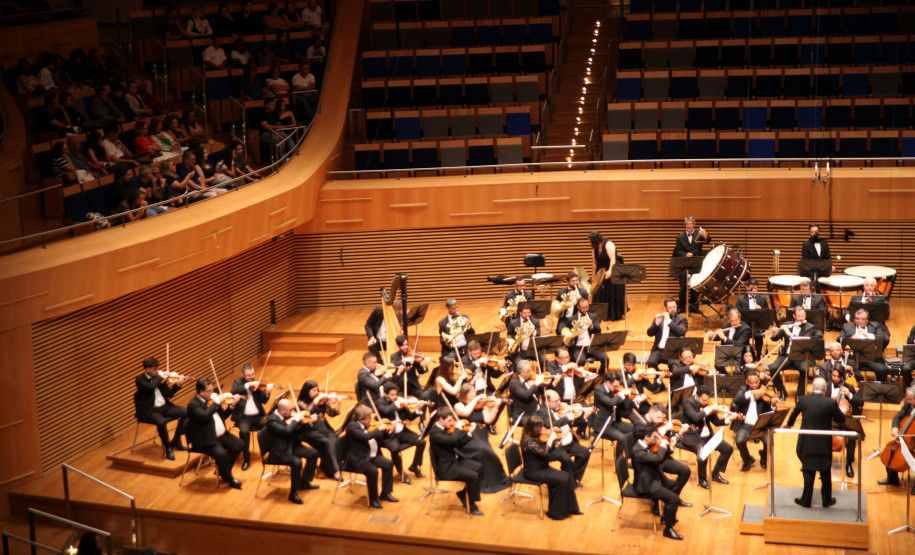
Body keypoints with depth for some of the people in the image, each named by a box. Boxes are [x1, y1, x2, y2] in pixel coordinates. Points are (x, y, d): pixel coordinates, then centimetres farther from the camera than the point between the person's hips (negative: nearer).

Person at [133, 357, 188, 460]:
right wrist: (161, 377, -18)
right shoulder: (140, 379, -8)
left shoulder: (159, 377, 9)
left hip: (164, 407, 6)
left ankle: (176, 441, 7)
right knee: (161, 422, -37)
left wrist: (177, 384, -4)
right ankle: (168, 448, -12)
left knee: (186, 412, -10)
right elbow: (150, 387, -30)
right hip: (149, 411, -6)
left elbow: (169, 394, 13)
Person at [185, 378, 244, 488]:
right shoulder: (193, 404, -15)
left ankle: (223, 470, 17)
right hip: (205, 441, -8)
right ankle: (229, 479, -2)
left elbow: (222, 416, 15)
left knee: (239, 445, -3)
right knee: (221, 454, -28)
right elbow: (205, 416, -33)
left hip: (221, 435, 8)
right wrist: (217, 401, -27)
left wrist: (232, 405, -1)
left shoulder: (212, 398, 7)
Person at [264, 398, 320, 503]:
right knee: (297, 462, -32)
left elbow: (296, 430, 12)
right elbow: (287, 431, -36)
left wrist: (303, 421, -2)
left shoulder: (286, 416, 2)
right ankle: (293, 493, -17)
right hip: (279, 452, -9)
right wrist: (296, 420, -22)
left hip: (291, 446, 9)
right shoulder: (272, 420, -23)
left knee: (313, 453, 5)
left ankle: (304, 482, 20)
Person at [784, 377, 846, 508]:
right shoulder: (830, 403, -16)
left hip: (807, 443, 1)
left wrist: (789, 424, 34)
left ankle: (806, 500, 22)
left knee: (808, 472, 14)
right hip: (824, 444, -1)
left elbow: (794, 414, 12)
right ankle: (827, 500, 27)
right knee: (825, 473, 15)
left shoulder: (803, 400, -8)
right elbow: (842, 420, -4)